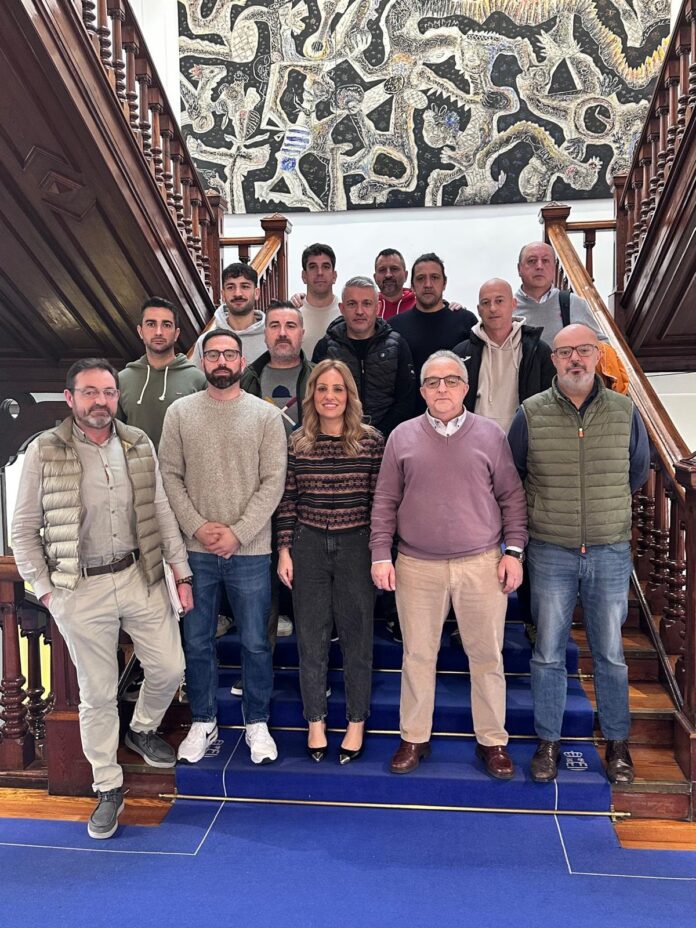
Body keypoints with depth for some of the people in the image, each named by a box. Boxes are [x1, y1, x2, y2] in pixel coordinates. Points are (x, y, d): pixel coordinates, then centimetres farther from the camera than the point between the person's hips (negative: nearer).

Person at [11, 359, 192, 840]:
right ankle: (109, 788, 29)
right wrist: (44, 589, -5)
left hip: (140, 576, 3)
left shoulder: (138, 444, 1)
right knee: (98, 693, 9)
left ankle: (143, 730, 41)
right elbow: (24, 530, -2)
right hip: (81, 589, -3)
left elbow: (162, 510, 6)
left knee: (170, 668, 9)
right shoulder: (44, 452, -8)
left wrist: (181, 572, 5)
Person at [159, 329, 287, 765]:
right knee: (198, 642, 13)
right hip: (195, 549, 2)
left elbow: (273, 482, -6)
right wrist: (198, 526, -11)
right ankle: (203, 721, 31)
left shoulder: (266, 415, -1)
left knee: (256, 643, 9)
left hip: (250, 551, -1)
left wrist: (238, 533, -13)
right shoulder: (180, 412, 4)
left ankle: (258, 722, 28)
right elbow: (170, 475, 1)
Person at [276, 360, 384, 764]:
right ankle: (315, 721, 30)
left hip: (356, 546, -1)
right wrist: (285, 550, 1)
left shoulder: (371, 441, -4)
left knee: (357, 637, 10)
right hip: (309, 548, 1)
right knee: (311, 638, 11)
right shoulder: (296, 443, 1)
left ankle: (356, 722, 28)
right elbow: (288, 502, 4)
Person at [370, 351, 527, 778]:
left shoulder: (491, 435, 2)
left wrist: (513, 551, -1)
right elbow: (385, 502, 6)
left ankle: (492, 741, 27)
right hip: (417, 567, 1)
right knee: (418, 655, 11)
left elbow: (513, 498, 6)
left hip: (482, 565, 0)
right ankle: (415, 738, 28)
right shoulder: (403, 437, 4)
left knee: (487, 656, 9)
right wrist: (381, 555, 0)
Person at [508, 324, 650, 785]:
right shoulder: (530, 414, -5)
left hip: (611, 552, 1)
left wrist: (606, 507, 13)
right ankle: (548, 741, 25)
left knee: (611, 653, 12)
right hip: (550, 553, -1)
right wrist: (546, 511, 8)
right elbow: (509, 479, 7)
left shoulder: (625, 411, -1)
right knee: (548, 653, 9)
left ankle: (618, 742, 30)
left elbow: (639, 472, 15)